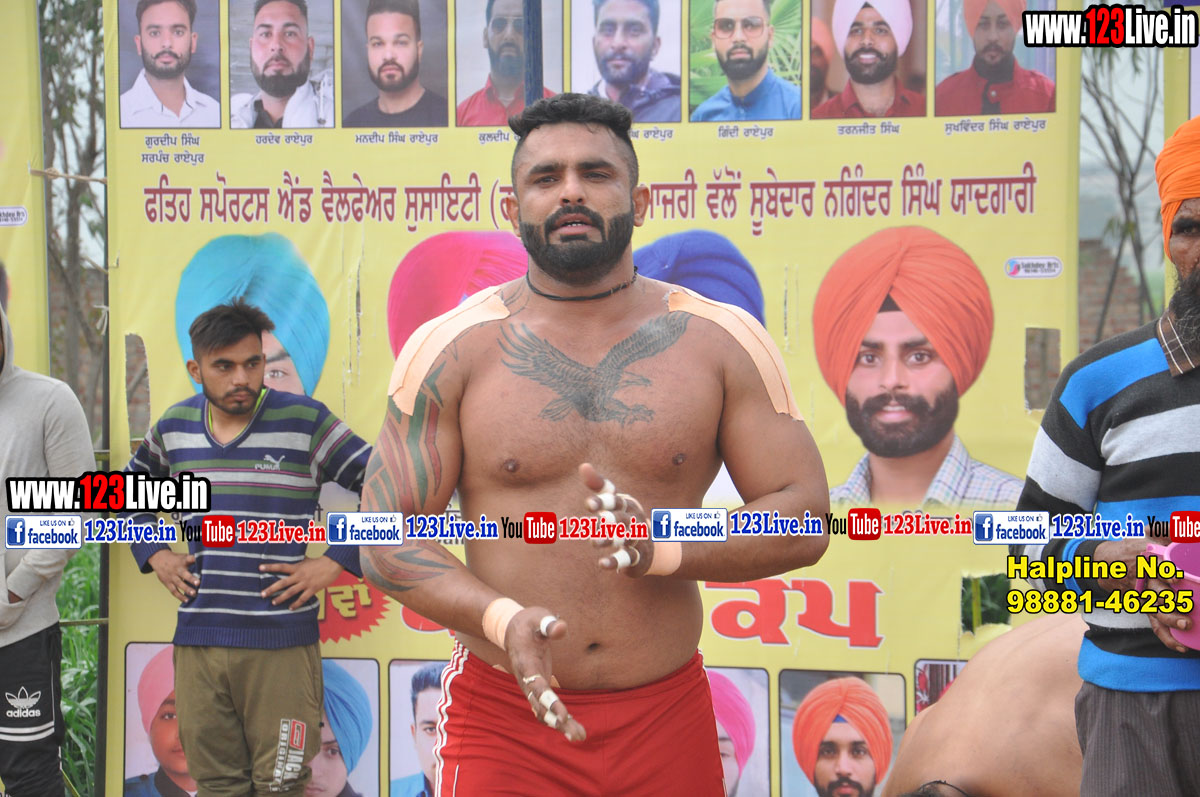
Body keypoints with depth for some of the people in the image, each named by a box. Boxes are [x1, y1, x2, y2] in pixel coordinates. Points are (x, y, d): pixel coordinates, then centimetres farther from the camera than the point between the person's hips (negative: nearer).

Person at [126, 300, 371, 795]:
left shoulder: (305, 422, -6)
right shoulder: (174, 427, 8)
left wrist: (335, 563, -9)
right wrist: (153, 555, 14)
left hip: (280, 643, -4)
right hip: (197, 641, 4)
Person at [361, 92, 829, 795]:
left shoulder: (722, 341, 0)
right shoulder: (454, 349, -2)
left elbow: (805, 517, -1)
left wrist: (664, 549, -18)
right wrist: (501, 620, -21)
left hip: (668, 719, 2)